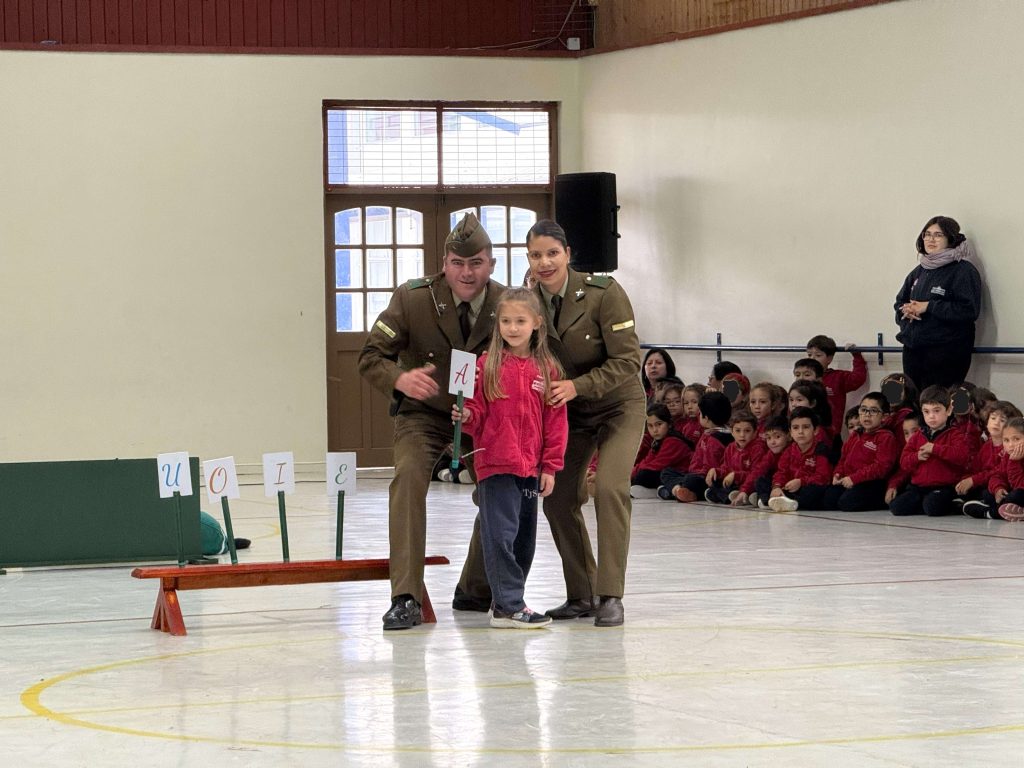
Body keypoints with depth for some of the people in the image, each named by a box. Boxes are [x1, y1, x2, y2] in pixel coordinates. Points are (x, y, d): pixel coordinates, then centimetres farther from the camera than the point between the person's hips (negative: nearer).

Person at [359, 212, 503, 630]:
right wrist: (400, 378, -37)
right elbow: (371, 356, -15)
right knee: (408, 476, -27)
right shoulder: (413, 299, -18)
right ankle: (406, 597, -29)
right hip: (424, 412, -2)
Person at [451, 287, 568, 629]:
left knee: (524, 538, 11)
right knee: (501, 535, -9)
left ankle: (508, 601, 23)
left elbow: (556, 421, 6)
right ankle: (508, 605, -6)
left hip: (530, 469, 4)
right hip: (495, 465, -4)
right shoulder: (487, 365, -2)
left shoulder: (547, 369, 4)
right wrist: (466, 416, -22)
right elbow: (478, 414, 0)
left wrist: (550, 467, 2)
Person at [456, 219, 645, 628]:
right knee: (557, 498, 1)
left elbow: (628, 360, -22)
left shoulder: (603, 292, -23)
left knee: (609, 487, -22)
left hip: (618, 405, -5)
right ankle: (581, 595, 14)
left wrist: (577, 386, -33)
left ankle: (610, 597, -19)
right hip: (570, 410, 5)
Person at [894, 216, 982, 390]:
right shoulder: (919, 271, 18)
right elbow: (900, 302, 24)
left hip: (946, 355, -7)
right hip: (913, 350, 7)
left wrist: (929, 307, -15)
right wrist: (907, 311, -1)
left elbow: (969, 310, -16)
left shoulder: (963, 271, -5)